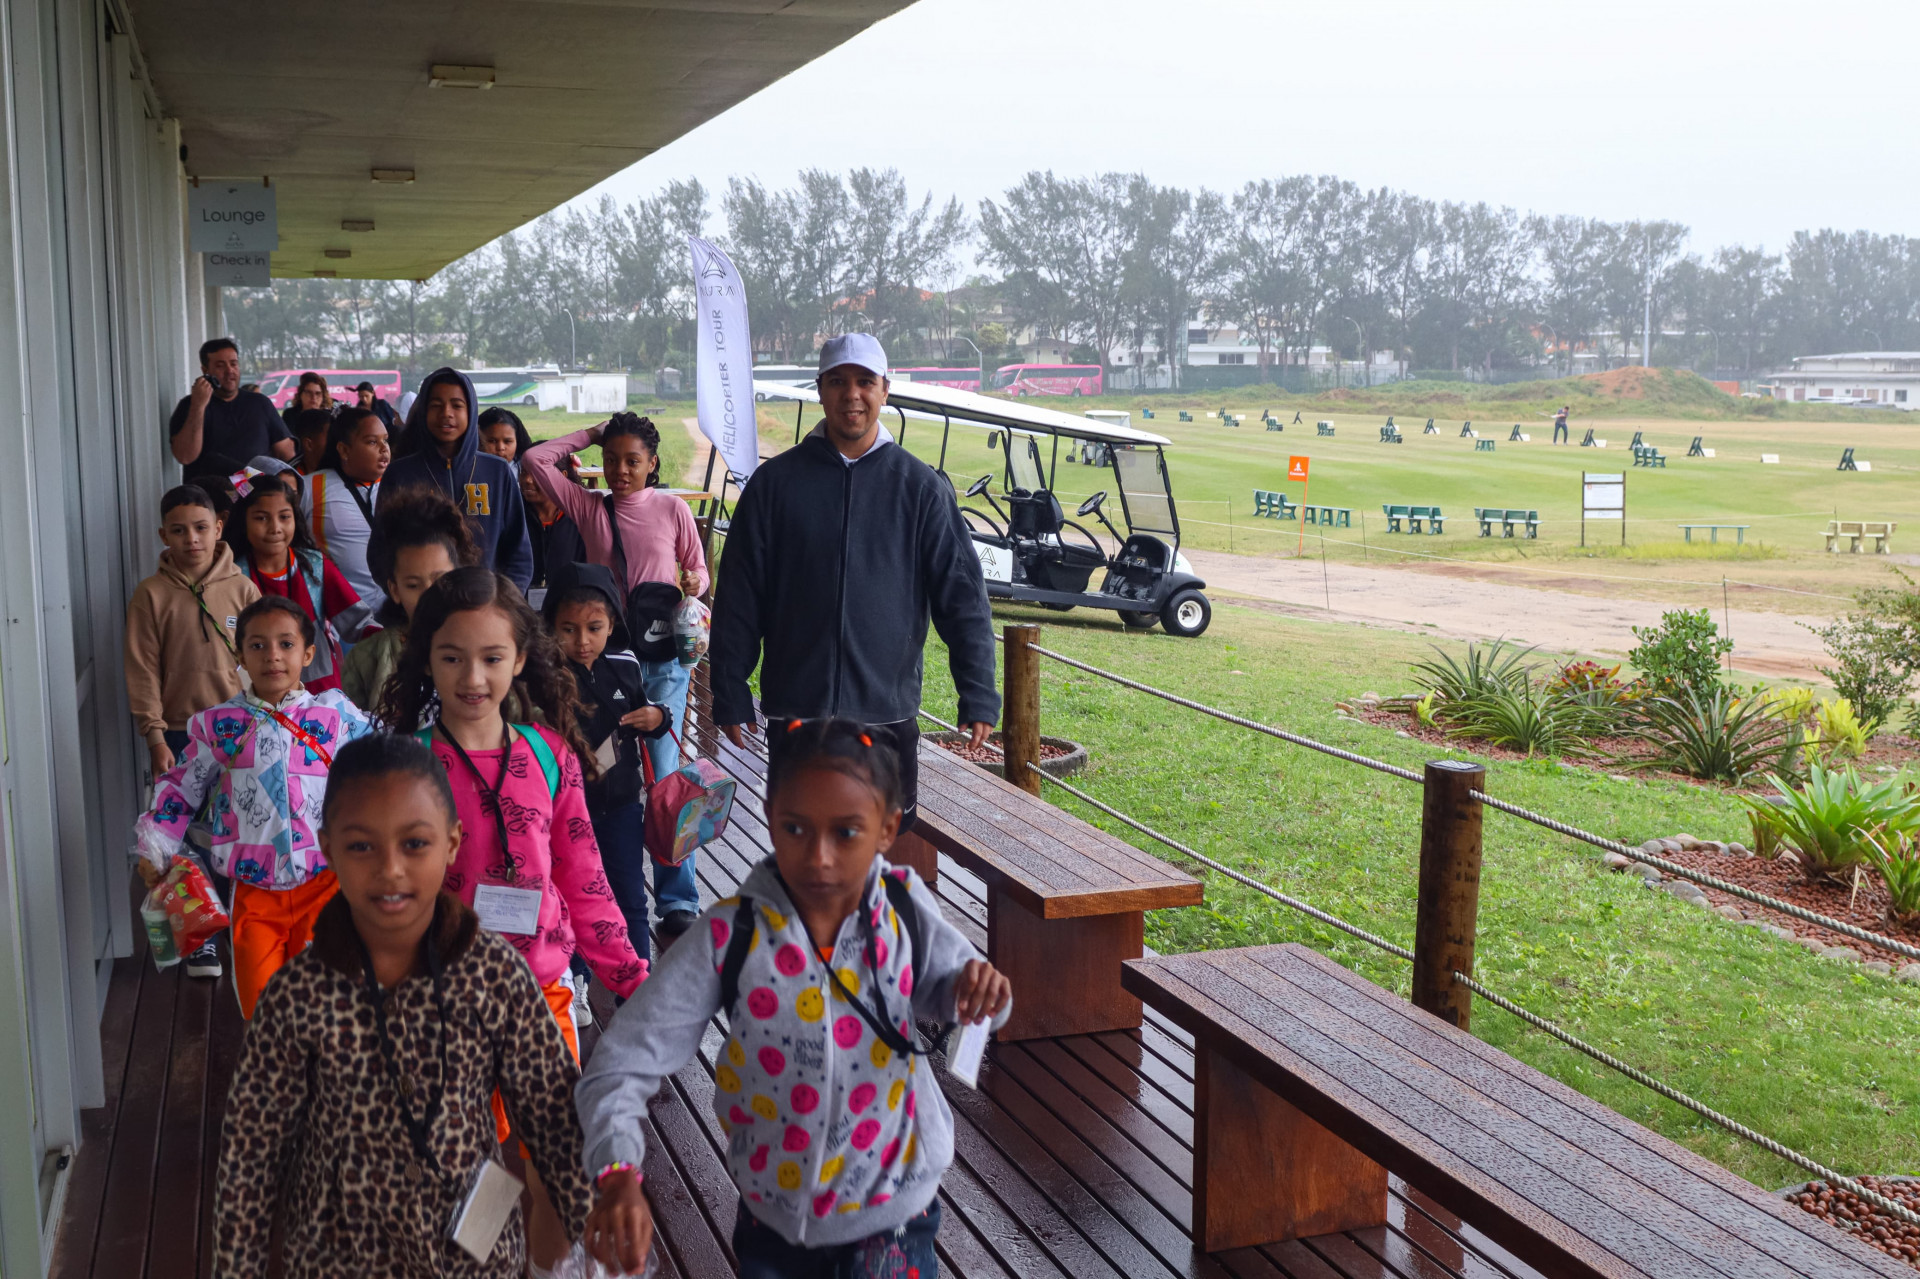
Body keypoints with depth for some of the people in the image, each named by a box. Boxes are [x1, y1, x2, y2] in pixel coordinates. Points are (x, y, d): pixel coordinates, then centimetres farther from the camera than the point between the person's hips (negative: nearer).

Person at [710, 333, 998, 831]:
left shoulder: (921, 486, 3)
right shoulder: (776, 481, 3)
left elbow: (961, 594, 2)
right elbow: (739, 598, 5)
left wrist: (978, 695, -5)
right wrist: (730, 694, 2)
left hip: (888, 712, 0)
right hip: (795, 711, 0)